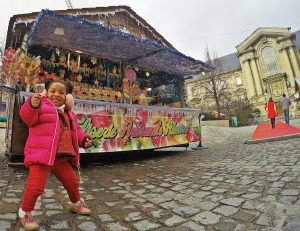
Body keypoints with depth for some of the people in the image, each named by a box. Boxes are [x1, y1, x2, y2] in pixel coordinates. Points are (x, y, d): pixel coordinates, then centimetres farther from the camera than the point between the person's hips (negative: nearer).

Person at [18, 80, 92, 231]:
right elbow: (27, 117, -15)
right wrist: (32, 105, -34)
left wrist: (84, 139, 5)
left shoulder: (68, 114, 17)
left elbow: (76, 130, 22)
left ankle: (76, 204, 42)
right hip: (41, 154, -6)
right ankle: (25, 213, 21)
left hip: (62, 157, 7)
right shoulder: (42, 105, -1)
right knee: (36, 186, -10)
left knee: (72, 182, 17)